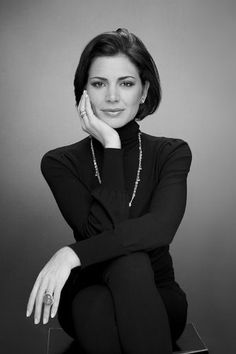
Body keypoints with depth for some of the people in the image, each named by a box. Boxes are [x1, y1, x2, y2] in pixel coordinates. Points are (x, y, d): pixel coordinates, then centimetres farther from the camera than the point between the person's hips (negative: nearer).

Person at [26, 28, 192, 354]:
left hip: (157, 300, 0)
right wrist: (111, 146, -19)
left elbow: (160, 228, -22)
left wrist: (74, 253, -30)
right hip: (91, 302, 0)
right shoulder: (60, 162, -6)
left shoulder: (172, 153, -4)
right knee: (123, 268, -35)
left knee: (128, 264, -34)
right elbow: (103, 230, -19)